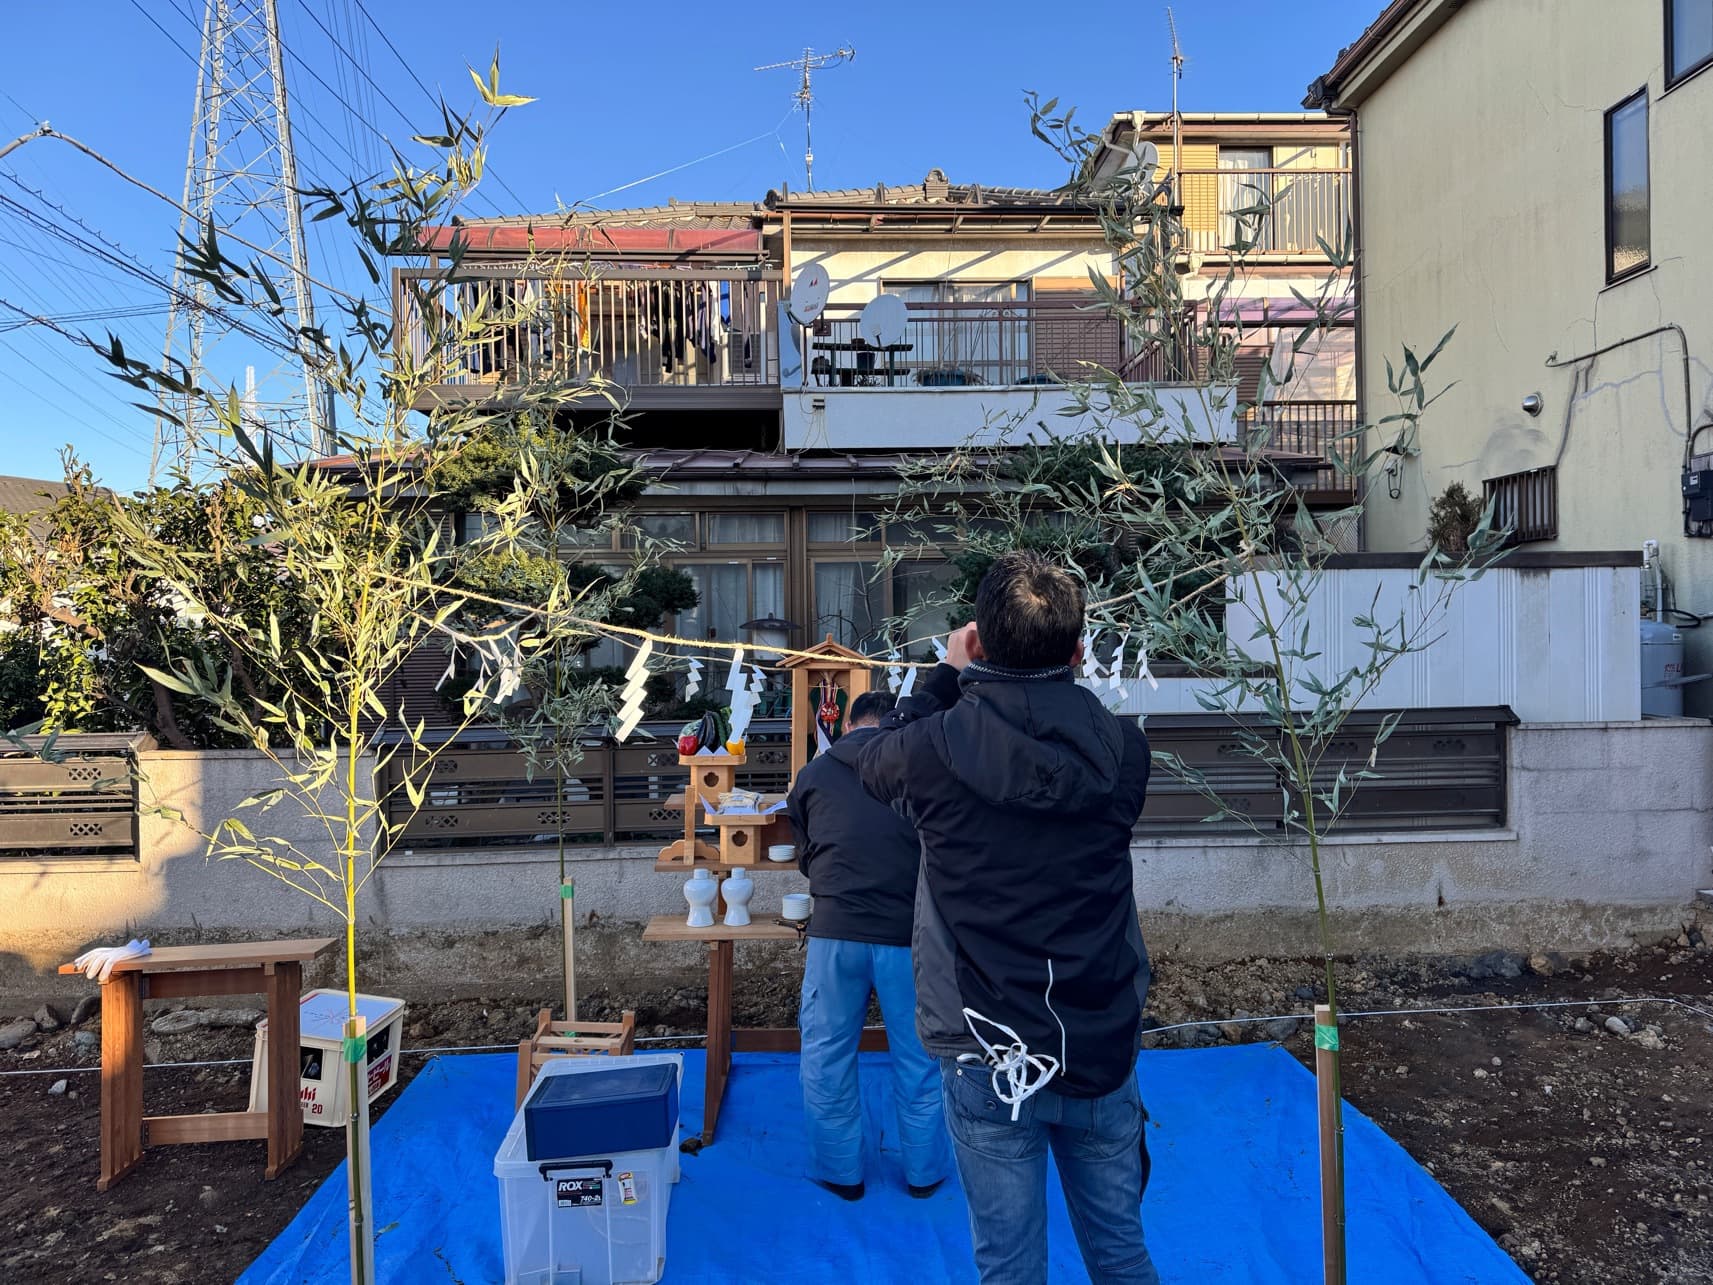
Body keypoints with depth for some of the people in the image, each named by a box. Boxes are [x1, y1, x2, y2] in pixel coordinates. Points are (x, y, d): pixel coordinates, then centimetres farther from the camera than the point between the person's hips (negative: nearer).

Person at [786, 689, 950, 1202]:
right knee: (919, 1058, 15)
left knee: (828, 1054, 16)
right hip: (910, 933, 0)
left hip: (835, 931, 1)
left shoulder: (812, 775, 7)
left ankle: (840, 1172, 29)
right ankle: (924, 1171, 30)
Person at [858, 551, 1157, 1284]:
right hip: (1103, 1050, 3)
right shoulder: (1121, 749, -9)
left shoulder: (938, 748, -17)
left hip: (989, 1059, -2)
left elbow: (873, 759, 7)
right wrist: (1059, 672, 13)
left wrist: (948, 676, 13)